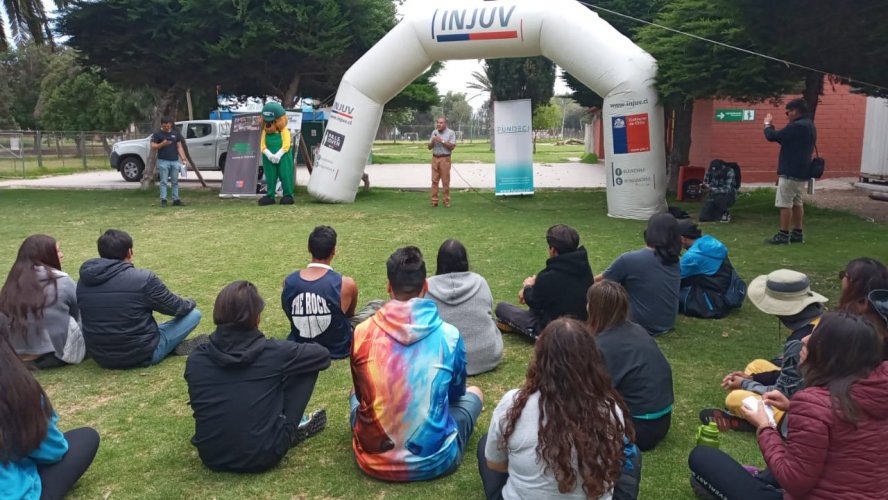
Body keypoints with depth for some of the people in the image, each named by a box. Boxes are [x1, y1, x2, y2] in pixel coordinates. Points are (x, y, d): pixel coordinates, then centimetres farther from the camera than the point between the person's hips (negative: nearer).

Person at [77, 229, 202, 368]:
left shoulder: (83, 282, -1)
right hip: (142, 355, -6)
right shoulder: (144, 278, -19)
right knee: (193, 313, 6)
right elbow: (177, 308, -6)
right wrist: (190, 303, 18)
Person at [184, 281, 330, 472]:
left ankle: (291, 430, 30)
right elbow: (323, 355, 2)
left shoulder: (195, 359, -5)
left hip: (211, 457, 4)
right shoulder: (272, 352, -15)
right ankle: (292, 432, 17)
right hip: (262, 457, -4)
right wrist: (291, 355, 22)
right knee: (308, 366, 4)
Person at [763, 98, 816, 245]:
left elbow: (772, 137, -17)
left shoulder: (797, 126, -20)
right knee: (797, 203, 13)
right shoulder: (809, 126, 14)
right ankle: (797, 233, 18)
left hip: (791, 172, -10)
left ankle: (783, 235, -2)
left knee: (785, 204, -5)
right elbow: (784, 138, 20)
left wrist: (767, 125, 3)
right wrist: (772, 127, 15)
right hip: (801, 172, 10)